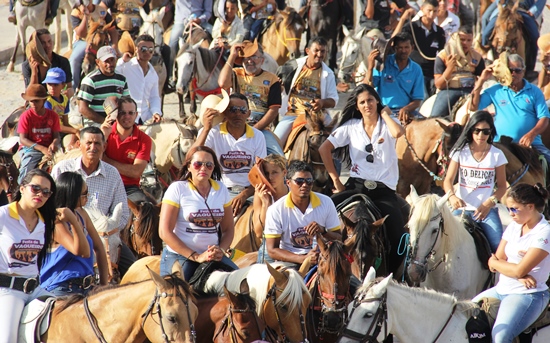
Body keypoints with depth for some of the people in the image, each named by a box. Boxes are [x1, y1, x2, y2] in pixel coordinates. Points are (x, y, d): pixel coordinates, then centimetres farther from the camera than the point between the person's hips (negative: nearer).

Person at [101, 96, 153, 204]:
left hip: (130, 188, 0)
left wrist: (107, 161, -5)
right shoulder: (105, 132, 7)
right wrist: (104, 136, -14)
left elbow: (136, 172, -7)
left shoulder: (144, 140, 3)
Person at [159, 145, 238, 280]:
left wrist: (221, 251, -8)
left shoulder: (221, 190, 10)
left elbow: (228, 229, 14)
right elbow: (165, 232, -9)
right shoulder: (177, 189, -4)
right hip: (179, 256, -4)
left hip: (212, 256, 4)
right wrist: (196, 257, -14)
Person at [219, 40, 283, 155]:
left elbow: (273, 110, 2)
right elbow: (223, 83, -12)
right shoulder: (236, 74, 13)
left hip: (261, 128, 0)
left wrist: (254, 129, -10)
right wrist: (232, 55, -5)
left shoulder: (272, 79, 9)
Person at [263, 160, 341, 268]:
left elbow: (339, 239, 8)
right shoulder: (276, 210, -4)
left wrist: (323, 231, -15)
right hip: (290, 262, -2)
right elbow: (272, 250, -6)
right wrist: (304, 259, -19)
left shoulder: (326, 202, 4)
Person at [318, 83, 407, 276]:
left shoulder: (387, 124, 7)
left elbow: (398, 132, -18)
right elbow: (324, 149, 8)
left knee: (399, 240, -22)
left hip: (384, 190, -2)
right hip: (356, 186, 2)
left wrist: (385, 114, -1)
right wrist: (336, 180, 0)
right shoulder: (351, 126, 13)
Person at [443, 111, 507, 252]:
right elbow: (448, 180, 0)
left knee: (499, 247, -18)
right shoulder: (460, 152, 3)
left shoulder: (497, 155, 2)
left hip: (488, 210, 0)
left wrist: (489, 203, -15)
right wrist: (452, 196, -23)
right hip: (462, 208, 0)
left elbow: (502, 186, 4)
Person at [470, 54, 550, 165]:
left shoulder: (534, 92, 11)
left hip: (531, 143, 1)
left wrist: (532, 134, -16)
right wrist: (481, 80, 0)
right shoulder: (495, 91, 12)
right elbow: (473, 107, 4)